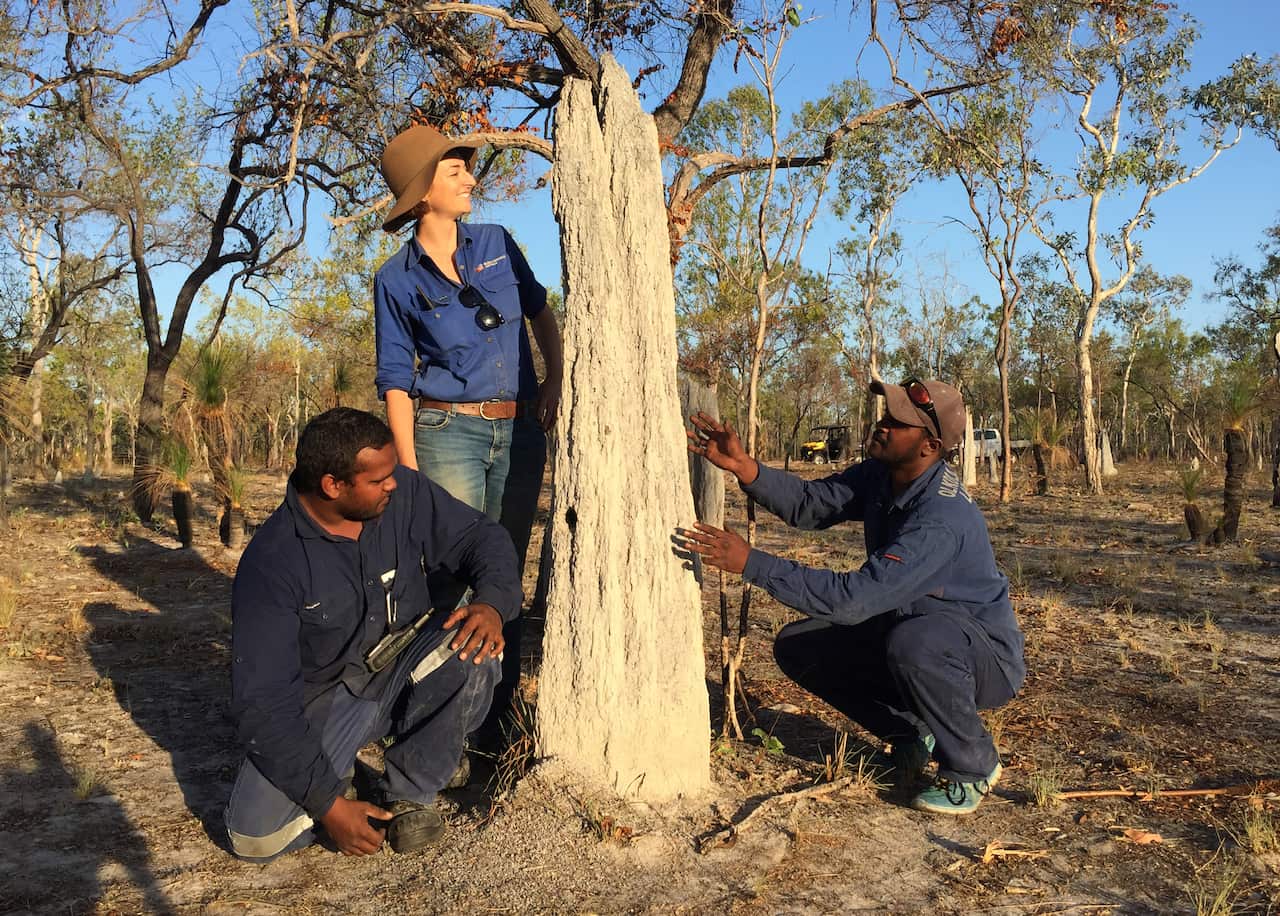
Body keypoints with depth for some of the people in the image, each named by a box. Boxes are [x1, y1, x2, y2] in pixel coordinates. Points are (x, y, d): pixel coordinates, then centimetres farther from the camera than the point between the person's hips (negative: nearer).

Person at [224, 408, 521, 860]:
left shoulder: (404, 494, -12)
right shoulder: (271, 562, -22)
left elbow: (481, 536, -4)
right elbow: (262, 700, -22)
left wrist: (493, 603, -28)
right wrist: (327, 803, -25)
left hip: (404, 678, 3)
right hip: (323, 700, -2)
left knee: (474, 647, -29)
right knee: (256, 835, -23)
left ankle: (407, 792, -9)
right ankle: (334, 778, 11)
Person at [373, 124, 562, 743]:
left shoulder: (496, 244, 8)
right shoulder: (397, 279, -1)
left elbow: (541, 313, 19)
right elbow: (396, 380, 0)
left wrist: (555, 379, 2)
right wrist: (409, 470, -7)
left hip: (521, 431, 4)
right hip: (449, 433, -3)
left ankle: (498, 708, 20)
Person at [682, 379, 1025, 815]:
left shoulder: (943, 520, -34)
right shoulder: (880, 476, -6)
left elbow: (856, 597, -39)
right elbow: (810, 504, -5)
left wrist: (751, 563, -40)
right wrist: (741, 466, -21)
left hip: (983, 659, -8)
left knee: (912, 641, -41)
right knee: (797, 646, -3)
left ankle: (973, 766, -11)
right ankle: (913, 734, 11)